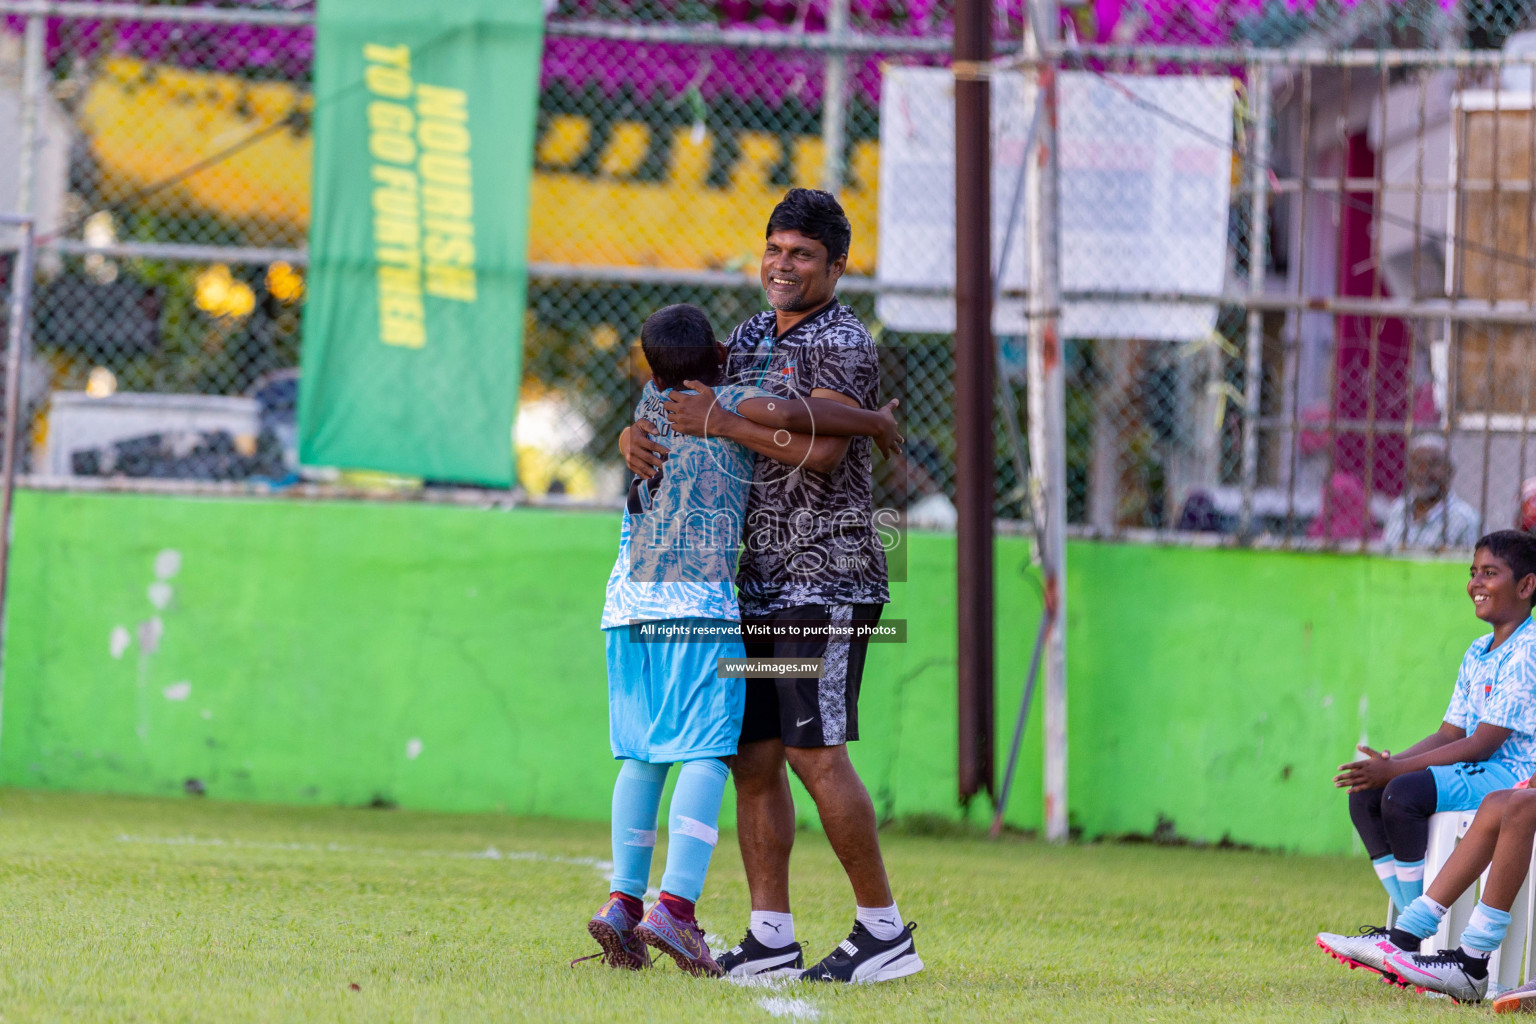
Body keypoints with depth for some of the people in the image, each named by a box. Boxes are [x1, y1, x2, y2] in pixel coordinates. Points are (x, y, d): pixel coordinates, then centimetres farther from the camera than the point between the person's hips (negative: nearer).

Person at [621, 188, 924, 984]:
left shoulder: (842, 343, -8)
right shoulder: (752, 339, 17)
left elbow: (820, 449, -22)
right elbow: (684, 409, 19)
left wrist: (721, 424, -18)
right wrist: (638, 435, -4)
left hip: (826, 581, -8)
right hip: (761, 582, 8)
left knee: (816, 754, -13)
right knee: (754, 758, 5)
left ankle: (884, 930, -7)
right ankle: (771, 938, 8)